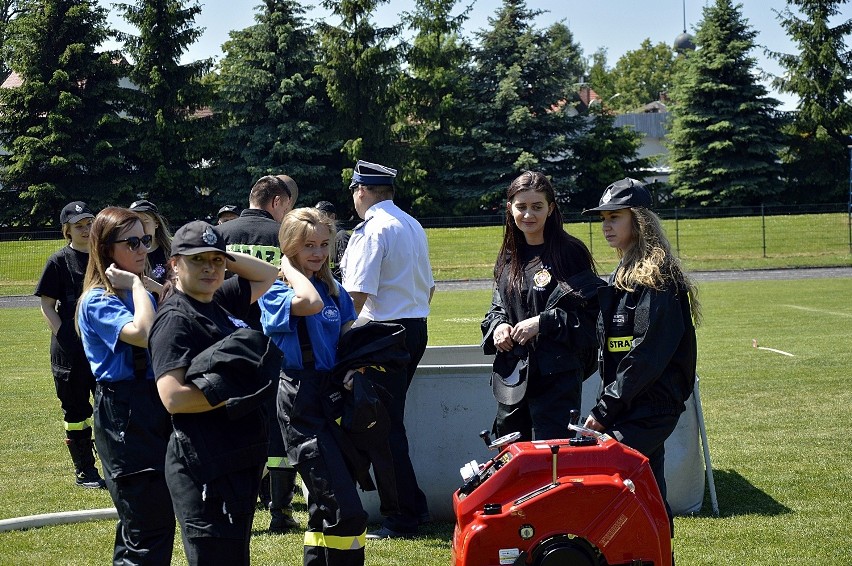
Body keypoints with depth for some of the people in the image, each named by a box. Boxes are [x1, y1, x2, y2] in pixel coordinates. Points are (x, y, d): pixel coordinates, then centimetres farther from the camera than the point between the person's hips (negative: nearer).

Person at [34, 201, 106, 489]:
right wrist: (64, 338, -14)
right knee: (76, 411, 5)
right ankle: (84, 471, 14)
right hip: (70, 353, -4)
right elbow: (46, 305, -4)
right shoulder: (59, 261, -3)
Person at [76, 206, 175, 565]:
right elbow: (142, 332, -29)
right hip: (124, 415, -9)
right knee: (150, 525, -10)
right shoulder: (98, 302, -11)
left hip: (155, 404, 9)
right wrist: (136, 284, -18)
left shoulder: (142, 294, 14)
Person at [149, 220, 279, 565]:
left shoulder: (220, 303, 12)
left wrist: (224, 256, 11)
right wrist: (234, 394, -15)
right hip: (204, 463, -9)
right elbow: (173, 397, -22)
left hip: (241, 457, 9)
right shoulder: (175, 319, -12)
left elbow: (266, 275, 28)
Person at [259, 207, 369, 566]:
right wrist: (290, 267, -13)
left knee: (325, 507, 15)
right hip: (301, 402, -8)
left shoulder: (335, 290, 13)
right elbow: (310, 303, -29)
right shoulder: (275, 294, -8)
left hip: (333, 395, 8)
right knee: (348, 512, -15)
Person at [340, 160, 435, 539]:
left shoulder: (370, 230, -13)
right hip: (417, 329, 9)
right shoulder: (413, 226, 14)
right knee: (392, 418, 18)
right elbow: (428, 286, 19)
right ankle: (413, 504, 23)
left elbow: (357, 294, -21)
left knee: (385, 425, -3)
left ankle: (406, 517, 0)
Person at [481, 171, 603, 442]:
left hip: (557, 376, -6)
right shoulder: (508, 257, 13)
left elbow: (592, 313, -9)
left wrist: (543, 322, -17)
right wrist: (497, 326, 1)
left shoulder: (570, 252, -6)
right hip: (510, 375, 6)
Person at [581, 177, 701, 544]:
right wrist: (607, 405, 7)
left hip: (650, 406, -9)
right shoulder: (622, 274, 17)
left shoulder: (656, 277, -13)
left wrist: (604, 409, -17)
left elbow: (647, 355, -19)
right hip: (633, 406, 9)